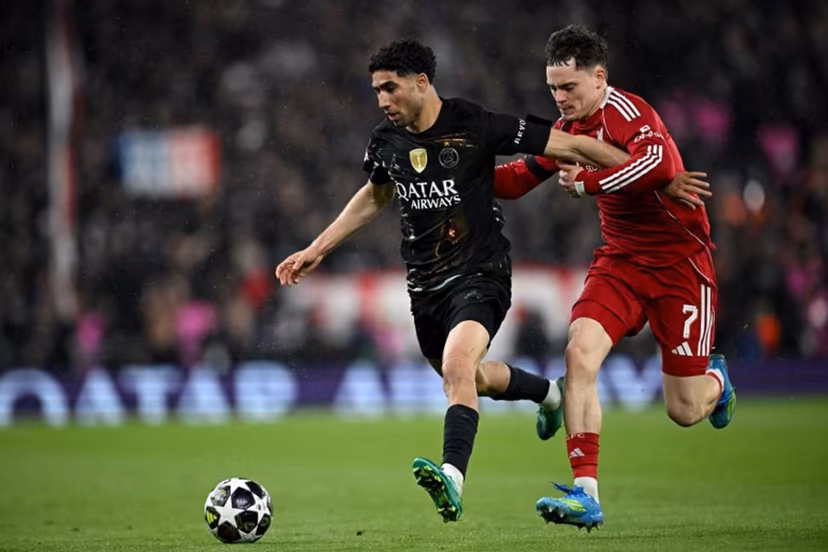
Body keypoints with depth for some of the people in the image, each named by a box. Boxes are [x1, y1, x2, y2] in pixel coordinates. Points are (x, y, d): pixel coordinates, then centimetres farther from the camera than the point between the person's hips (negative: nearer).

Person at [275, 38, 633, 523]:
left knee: (457, 365, -30)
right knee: (470, 378, 22)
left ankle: (453, 480, -40)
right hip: (426, 283, 7)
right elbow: (374, 197, 23)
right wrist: (316, 250, 22)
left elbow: (567, 145, -12)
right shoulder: (387, 141, 0)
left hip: (480, 274, -7)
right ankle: (548, 393, 52)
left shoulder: (476, 127, -16)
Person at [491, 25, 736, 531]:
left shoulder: (628, 112, -20)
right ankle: (586, 495, -19)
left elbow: (656, 162, -41)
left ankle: (715, 381, 40)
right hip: (621, 261, 6)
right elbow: (518, 179, 18)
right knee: (580, 353, -21)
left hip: (681, 264, -6)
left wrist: (587, 181, -33)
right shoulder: (569, 128, 5)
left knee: (685, 411, 0)